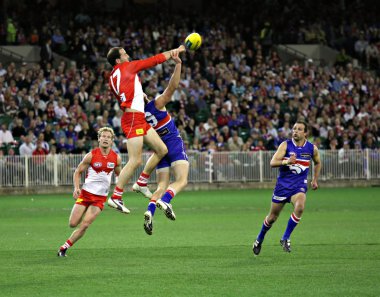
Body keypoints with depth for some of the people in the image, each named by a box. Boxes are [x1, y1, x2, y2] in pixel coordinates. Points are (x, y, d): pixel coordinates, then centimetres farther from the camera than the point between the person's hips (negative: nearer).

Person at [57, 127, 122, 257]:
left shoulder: (116, 158, -1)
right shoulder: (91, 155, -7)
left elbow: (120, 175, 16)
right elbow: (78, 172, 2)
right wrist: (76, 188, -14)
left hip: (100, 197, 1)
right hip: (86, 193, -1)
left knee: (84, 225, -12)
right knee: (73, 224, -5)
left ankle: (64, 247, -1)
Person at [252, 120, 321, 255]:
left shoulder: (312, 148, 0)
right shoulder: (286, 145, -8)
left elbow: (317, 163, 22)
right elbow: (272, 163, -17)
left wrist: (315, 180, 19)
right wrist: (287, 161, -33)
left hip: (299, 186, 1)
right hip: (283, 184, -1)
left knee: (300, 207, -30)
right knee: (273, 216, 9)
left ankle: (285, 238, -14)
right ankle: (259, 239, 36)